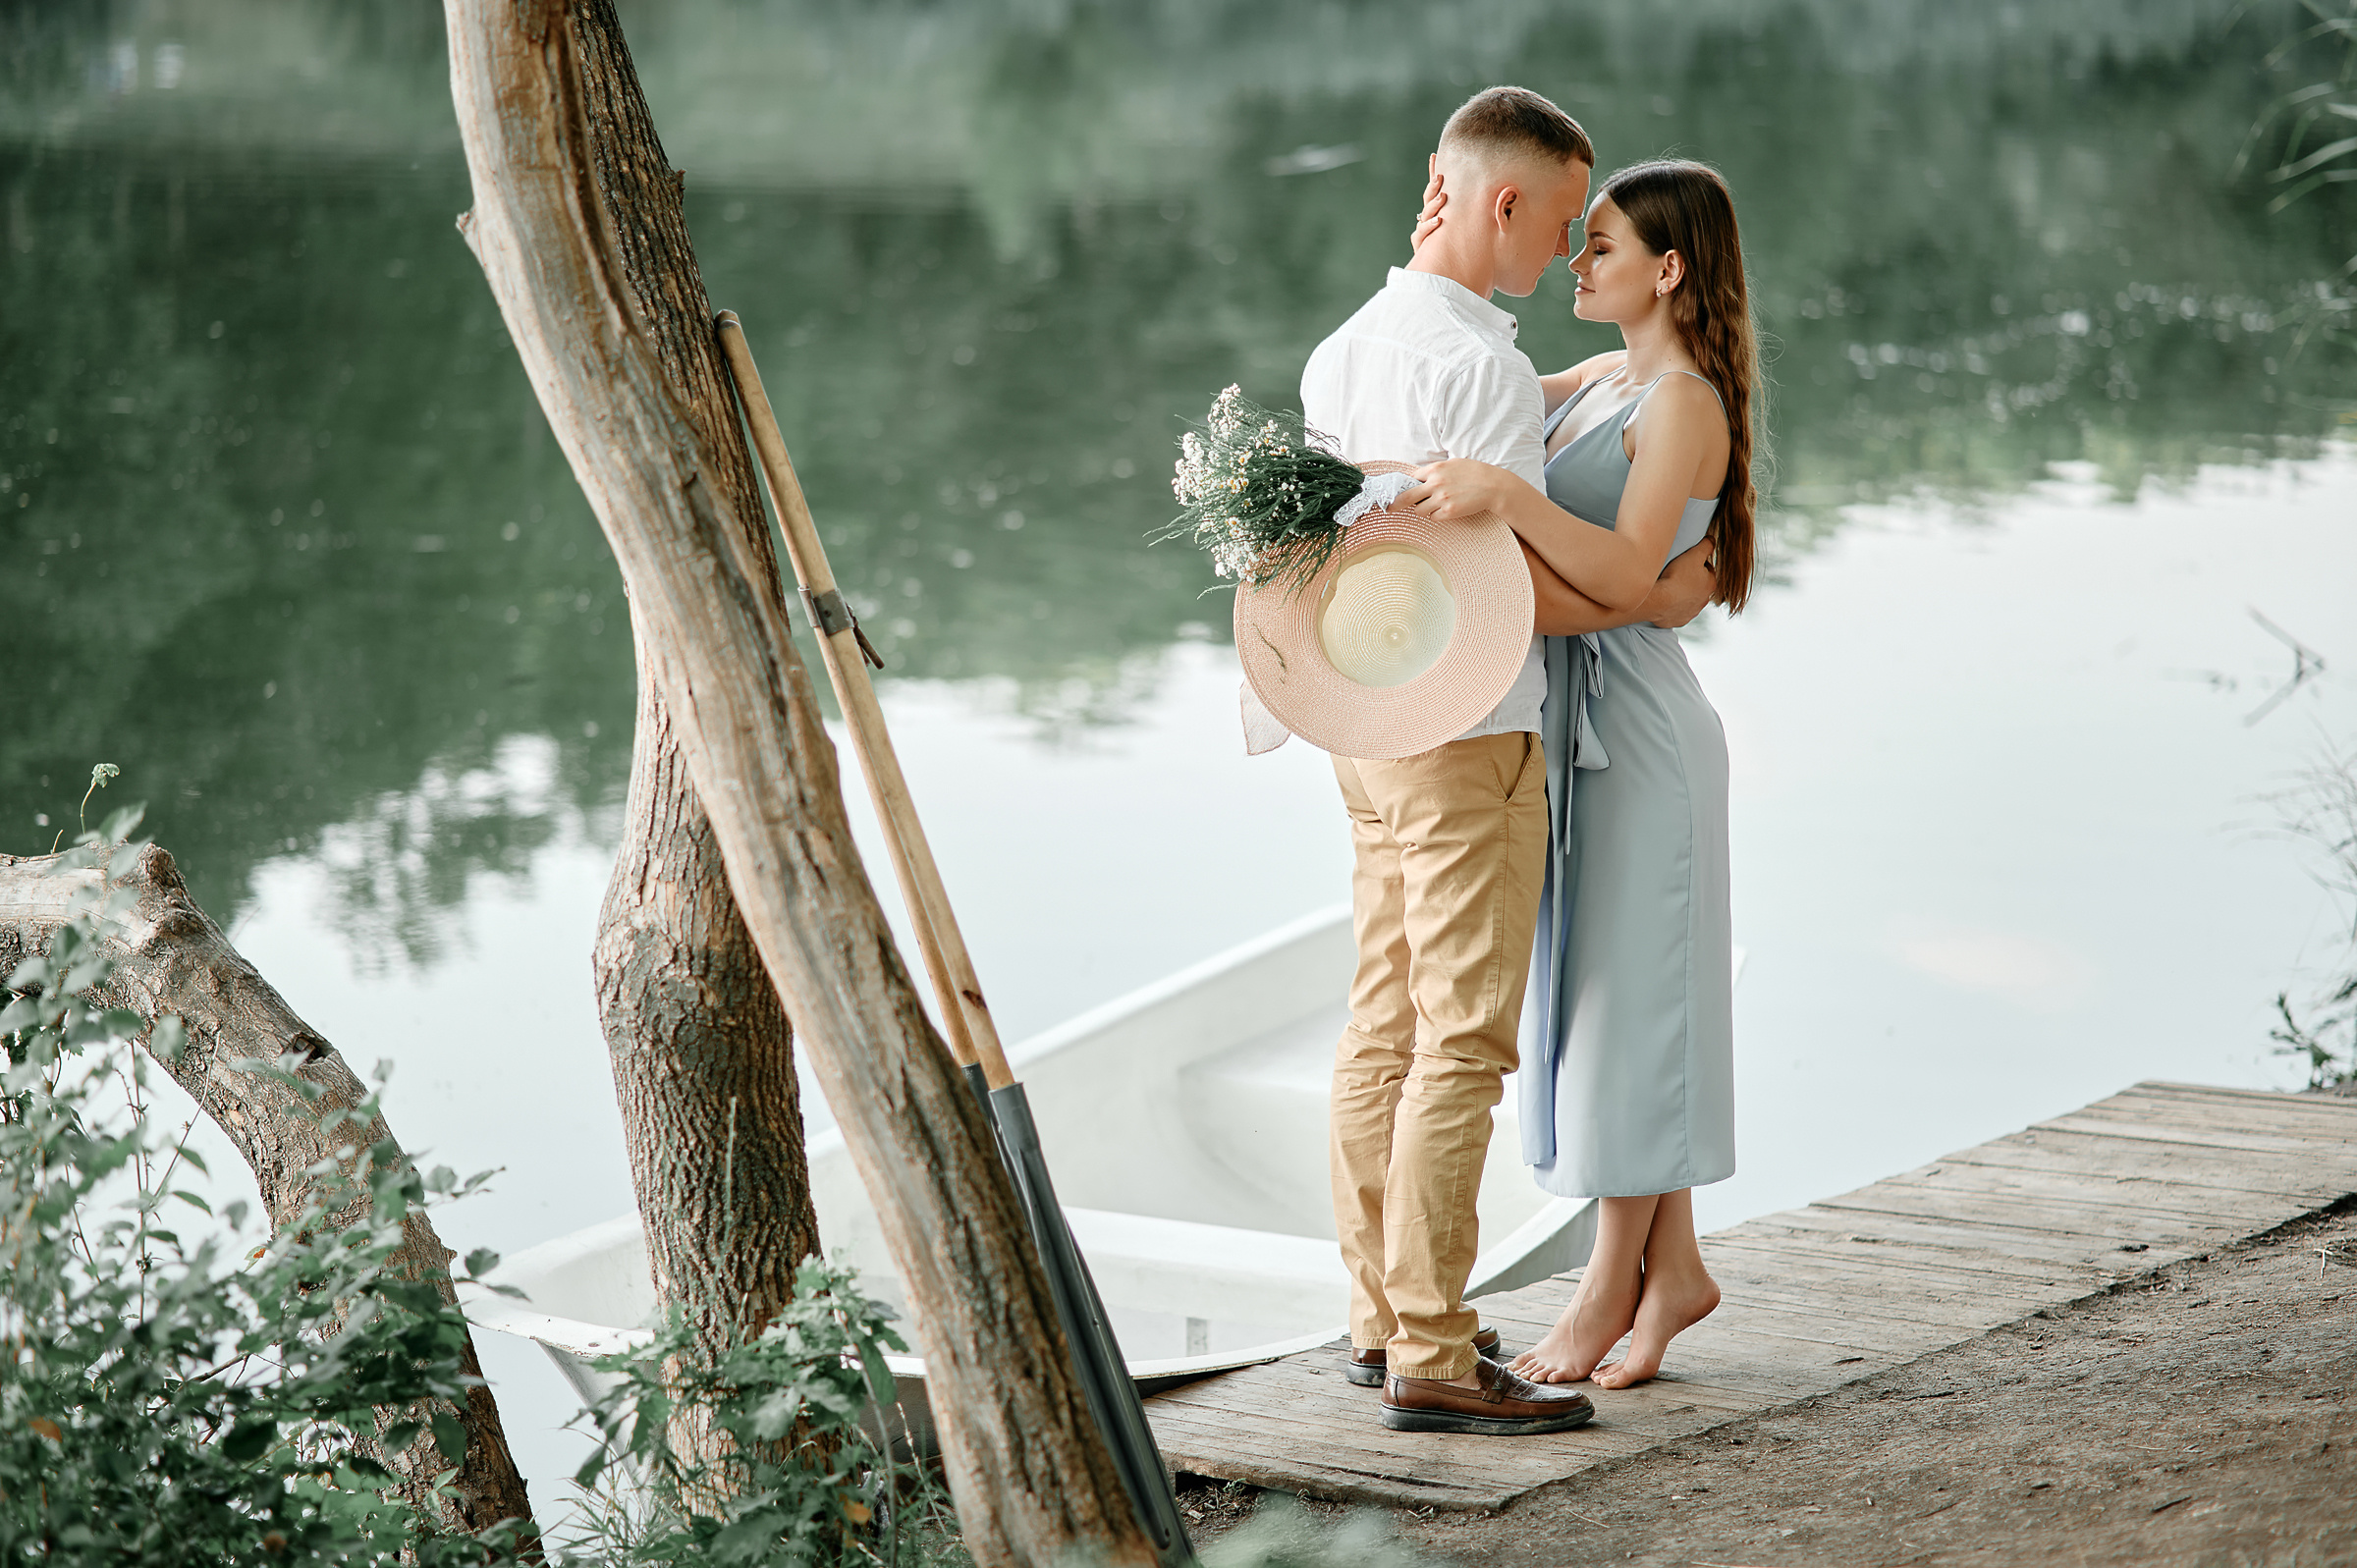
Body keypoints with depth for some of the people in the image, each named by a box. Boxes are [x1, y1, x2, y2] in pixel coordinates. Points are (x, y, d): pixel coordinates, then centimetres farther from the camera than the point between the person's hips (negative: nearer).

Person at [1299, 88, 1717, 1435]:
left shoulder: (1343, 351, 11)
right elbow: (1511, 587, -20)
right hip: (1469, 735, -9)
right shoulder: (1484, 366, -17)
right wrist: (1658, 601, -6)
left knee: (1385, 1029, 13)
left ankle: (1384, 1317, 20)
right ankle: (1434, 1362, -6)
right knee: (1462, 1045, -7)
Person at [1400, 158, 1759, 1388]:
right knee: (1600, 1000, 11)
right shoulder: (1604, 381, 13)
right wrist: (1436, 268, 3)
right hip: (1573, 721, 9)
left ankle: (1613, 1281, 8)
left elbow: (1623, 574, -26)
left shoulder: (1686, 407, -14)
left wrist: (1508, 493, -39)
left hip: (1635, 731, -9)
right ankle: (1671, 1267, 19)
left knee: (1628, 1002, -1)